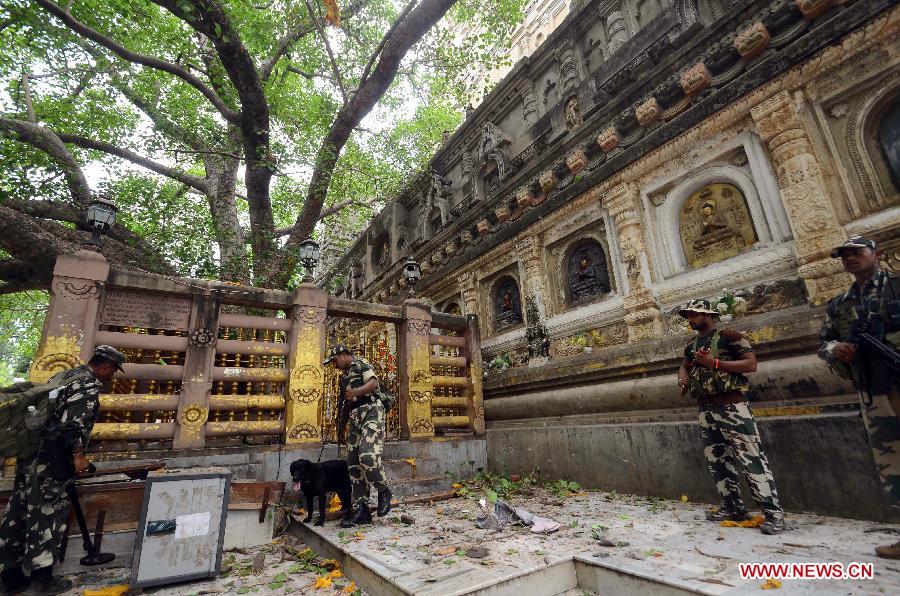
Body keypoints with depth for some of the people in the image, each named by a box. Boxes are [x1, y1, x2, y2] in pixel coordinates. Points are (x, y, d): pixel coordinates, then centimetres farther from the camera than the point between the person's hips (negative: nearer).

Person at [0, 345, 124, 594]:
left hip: (31, 452, 10)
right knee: (47, 514, 0)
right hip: (48, 461, -10)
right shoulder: (89, 384, -14)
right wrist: (78, 455, -21)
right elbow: (72, 422, -23)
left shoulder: (71, 374, 15)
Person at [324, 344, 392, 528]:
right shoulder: (344, 376, 25)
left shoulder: (360, 364, 1)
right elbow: (344, 404, 29)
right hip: (356, 419, 9)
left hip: (371, 412, -9)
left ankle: (384, 491, 2)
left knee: (368, 456, -24)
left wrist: (356, 391, -35)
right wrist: (340, 428, 30)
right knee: (354, 464, 3)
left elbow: (373, 382, -17)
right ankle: (361, 511, 10)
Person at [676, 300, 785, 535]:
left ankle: (773, 512, 3)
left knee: (751, 459, -6)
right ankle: (733, 508, 21)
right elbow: (685, 366, 29)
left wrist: (714, 363, -19)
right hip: (706, 410, 7)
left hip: (732, 407, -7)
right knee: (717, 461, 10)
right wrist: (682, 377, 7)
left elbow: (751, 363, -12)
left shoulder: (728, 336, -5)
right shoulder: (692, 346, 14)